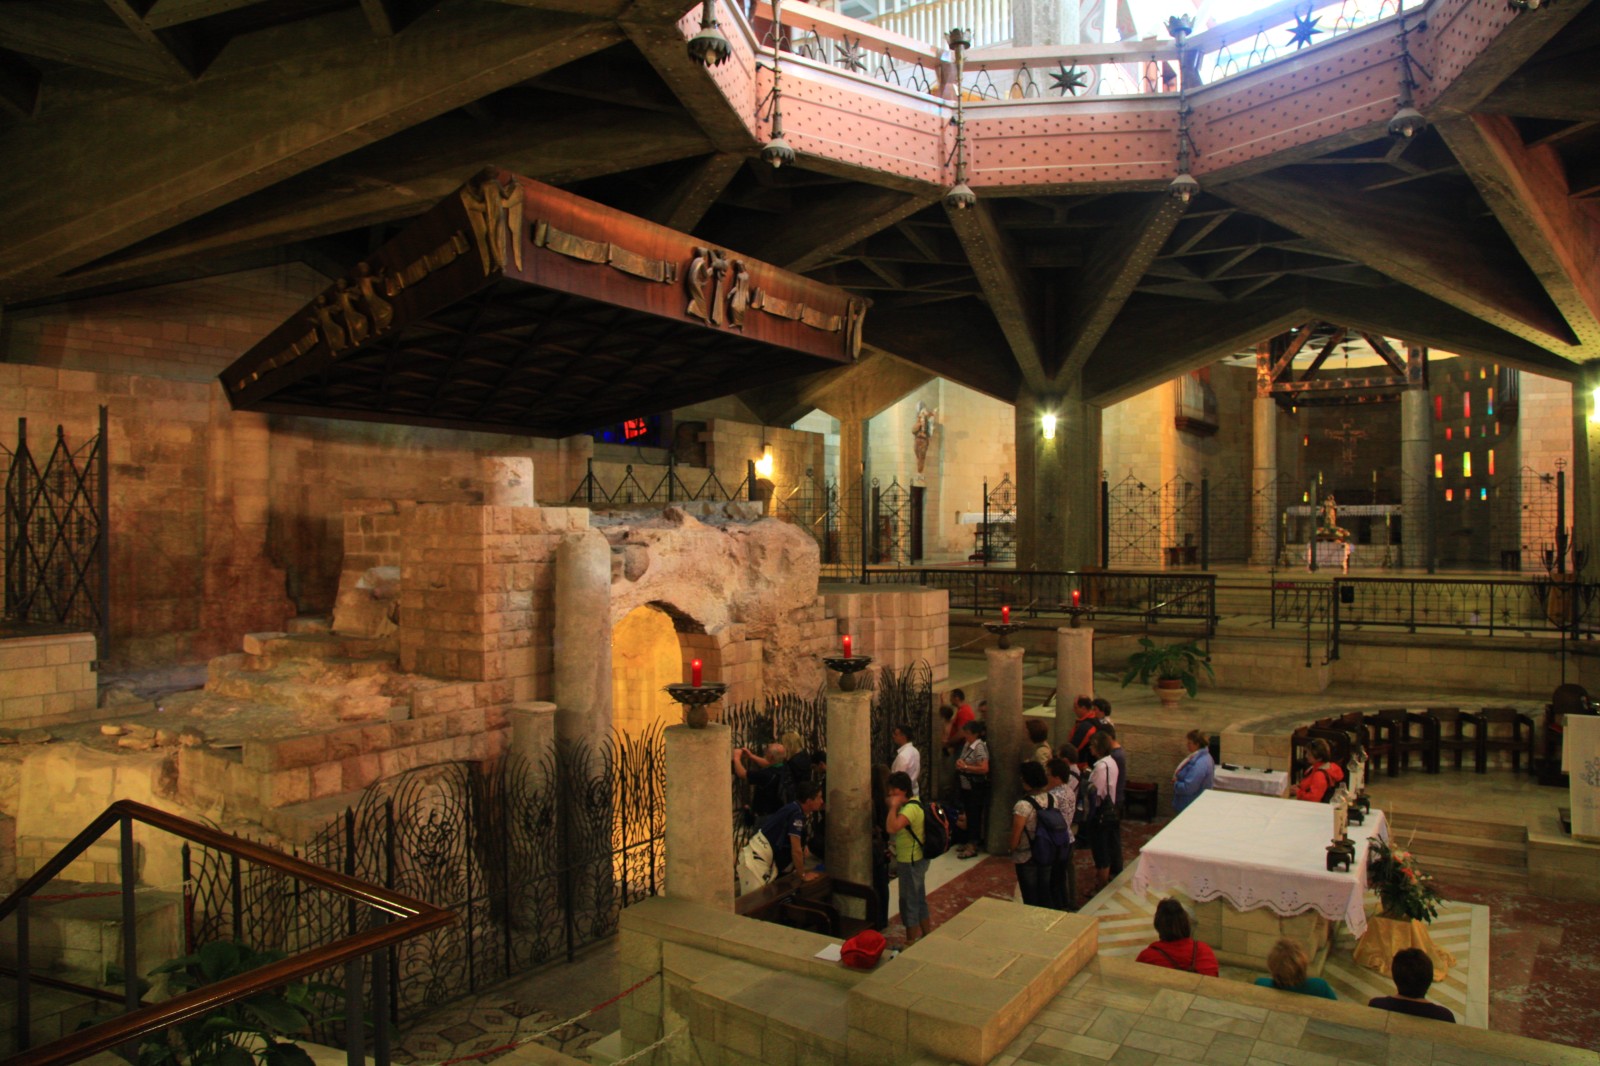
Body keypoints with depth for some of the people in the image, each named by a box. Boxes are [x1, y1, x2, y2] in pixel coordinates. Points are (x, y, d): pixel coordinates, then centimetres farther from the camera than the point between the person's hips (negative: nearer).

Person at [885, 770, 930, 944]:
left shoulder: (911, 808, -24)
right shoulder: (909, 805, 7)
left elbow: (891, 828, -38)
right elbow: (891, 828, 11)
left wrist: (894, 806, -29)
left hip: (911, 862, -10)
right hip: (916, 860, 10)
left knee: (909, 901, 1)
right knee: (919, 899, 20)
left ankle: (910, 942, 12)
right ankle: (926, 936, 33)